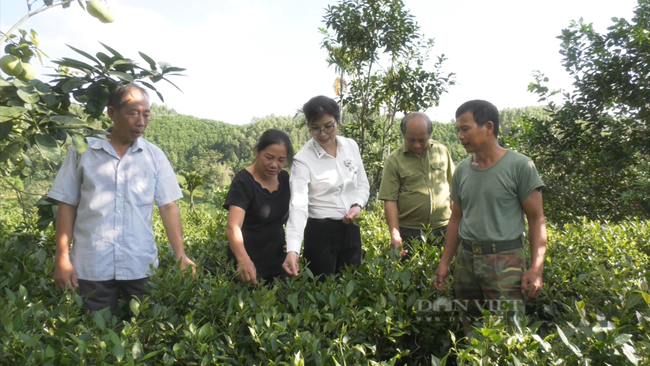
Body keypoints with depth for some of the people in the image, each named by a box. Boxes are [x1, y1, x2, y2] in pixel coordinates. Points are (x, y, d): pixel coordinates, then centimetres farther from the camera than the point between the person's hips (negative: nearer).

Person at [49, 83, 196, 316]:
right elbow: (67, 206, 3)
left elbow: (168, 207, 0)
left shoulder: (154, 156, 2)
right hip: (91, 266, 0)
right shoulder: (82, 151, 0)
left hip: (141, 266, 1)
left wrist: (181, 255, -7)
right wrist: (62, 258, -1)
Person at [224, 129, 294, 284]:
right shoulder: (243, 183, -19)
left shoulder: (285, 178, -1)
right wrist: (243, 260, -49)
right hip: (249, 263, -5)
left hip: (278, 259, 6)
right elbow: (233, 227, -32)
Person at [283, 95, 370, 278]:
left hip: (351, 229, 4)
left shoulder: (351, 146, -1)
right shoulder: (302, 160, -15)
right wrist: (293, 249, -34)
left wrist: (358, 205, -10)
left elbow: (363, 184, 11)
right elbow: (298, 205, -23)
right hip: (320, 231, -4)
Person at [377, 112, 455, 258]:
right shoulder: (394, 161, -5)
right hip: (409, 232, -2)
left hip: (443, 229, 3)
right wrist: (395, 235, -14)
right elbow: (390, 201, -8)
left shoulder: (442, 151, 6)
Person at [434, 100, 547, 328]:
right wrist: (444, 262, 12)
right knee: (469, 331, 11)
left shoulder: (519, 166, -5)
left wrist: (536, 268, -14)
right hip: (466, 260, 5)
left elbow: (536, 219, -5)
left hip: (504, 261, -5)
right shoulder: (462, 170, 10)